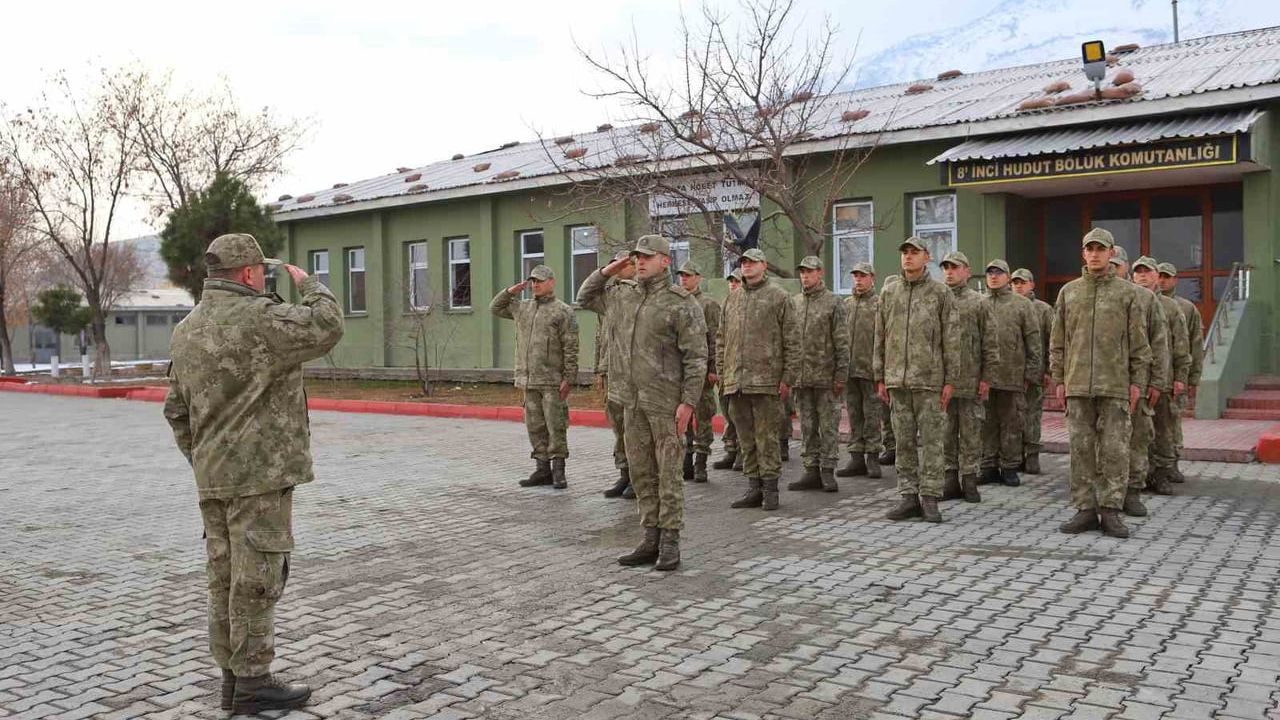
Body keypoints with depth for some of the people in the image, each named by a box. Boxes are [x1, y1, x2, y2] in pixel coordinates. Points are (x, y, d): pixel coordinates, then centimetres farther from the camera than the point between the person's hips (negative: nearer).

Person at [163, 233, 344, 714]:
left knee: (226, 576, 13)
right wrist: (307, 284, 1)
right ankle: (252, 682, 5)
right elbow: (327, 327, -16)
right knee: (256, 579, -2)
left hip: (212, 478, 9)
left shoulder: (186, 329, 13)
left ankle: (232, 674, 21)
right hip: (259, 474, -8)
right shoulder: (257, 317, -15)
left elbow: (176, 410, 16)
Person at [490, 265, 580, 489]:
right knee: (535, 427, 9)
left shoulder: (563, 311, -5)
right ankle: (543, 470, 16)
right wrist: (510, 291, 11)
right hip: (529, 380, 6)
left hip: (552, 381, -6)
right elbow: (495, 308, 27)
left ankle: (558, 471, 2)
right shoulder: (523, 308, 15)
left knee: (555, 427, -4)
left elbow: (571, 349, -9)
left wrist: (569, 378, -14)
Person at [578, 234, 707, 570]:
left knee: (668, 474, -1)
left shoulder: (682, 303, -9)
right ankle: (651, 540, 19)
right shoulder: (621, 294, 11)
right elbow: (585, 297, 28)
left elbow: (696, 358, -11)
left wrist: (688, 402, -16)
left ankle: (670, 543, 7)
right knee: (641, 473, 10)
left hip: (666, 403, -6)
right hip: (632, 400, 7)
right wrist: (607, 271, 12)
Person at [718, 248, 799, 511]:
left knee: (767, 435, -2)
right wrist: (722, 371, 11)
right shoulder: (732, 298, 16)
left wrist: (787, 378, -8)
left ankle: (770, 487, 6)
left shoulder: (778, 296, 0)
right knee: (746, 437, 9)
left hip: (766, 380, -5)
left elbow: (791, 341, -3)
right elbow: (721, 339, 19)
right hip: (736, 381, 5)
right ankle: (754, 487, 17)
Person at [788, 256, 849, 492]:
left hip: (825, 376, -4)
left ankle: (828, 471, 7)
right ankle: (811, 471, 15)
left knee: (828, 425, 1)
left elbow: (842, 342, -5)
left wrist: (841, 375, -11)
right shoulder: (793, 302, 11)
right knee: (807, 426, 9)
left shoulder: (833, 302, -2)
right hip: (800, 376, 5)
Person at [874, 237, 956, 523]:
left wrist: (949, 380, -7)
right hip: (897, 379, 4)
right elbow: (880, 338, 13)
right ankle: (909, 497, 15)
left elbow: (950, 340, -1)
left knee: (931, 440, 0)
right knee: (904, 441, 7)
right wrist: (880, 378, 8)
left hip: (929, 379, -4)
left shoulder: (941, 293, 1)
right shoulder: (889, 293, 12)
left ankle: (930, 498, 6)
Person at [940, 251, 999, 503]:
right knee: (946, 433, 7)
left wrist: (986, 378, -7)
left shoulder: (980, 303, 2)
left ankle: (969, 480, 11)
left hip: (970, 381, -3)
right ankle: (950, 480, 14)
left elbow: (990, 344, -1)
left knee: (970, 432, 3)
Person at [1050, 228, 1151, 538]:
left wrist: (1137, 381, -2)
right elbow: (1057, 341, 11)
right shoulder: (1068, 292, 11)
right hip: (1077, 385, 2)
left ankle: (1110, 510, 7)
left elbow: (1139, 342, 4)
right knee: (1081, 448, 4)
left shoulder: (1126, 292, 5)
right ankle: (1085, 509, 11)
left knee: (1115, 449, -1)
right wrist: (1058, 379, 5)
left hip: (1115, 385, -2)